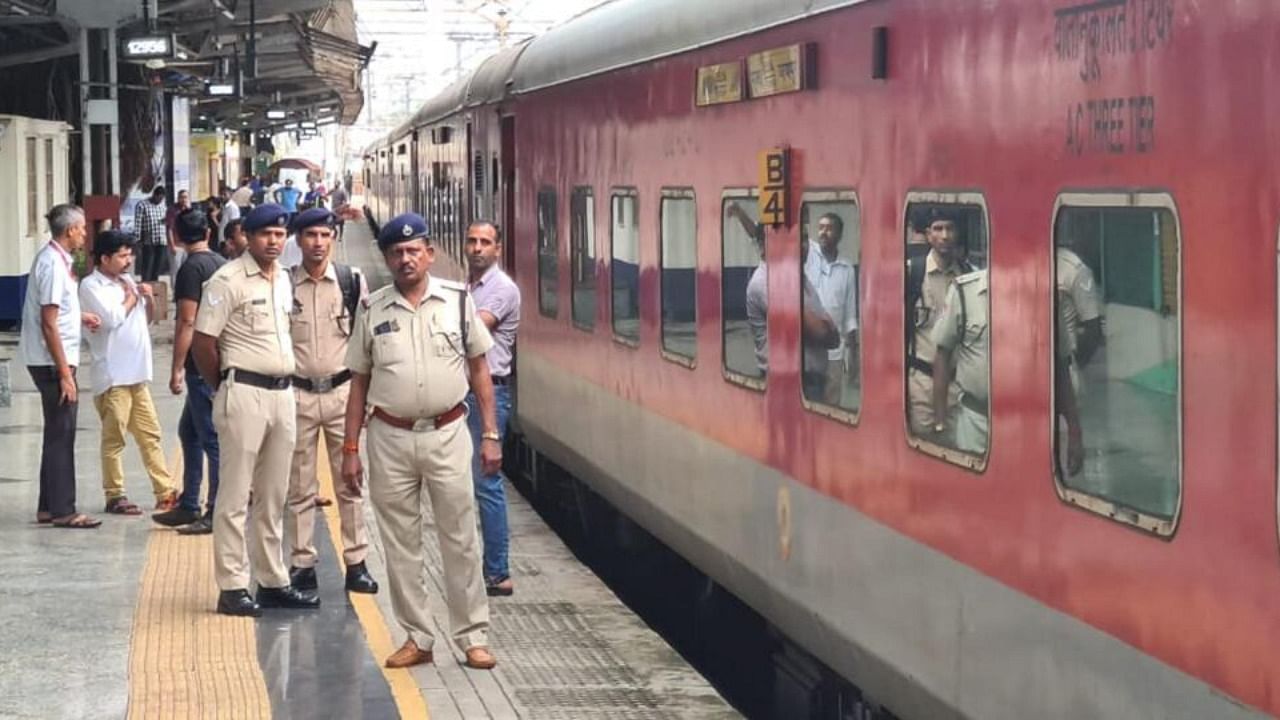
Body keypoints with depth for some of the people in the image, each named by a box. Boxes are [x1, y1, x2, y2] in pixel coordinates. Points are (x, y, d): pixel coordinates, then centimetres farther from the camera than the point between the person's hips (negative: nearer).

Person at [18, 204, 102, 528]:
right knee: (61, 435, -3)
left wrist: (80, 316, 13)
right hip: (52, 361, -10)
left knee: (59, 435, 15)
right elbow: (49, 324, -22)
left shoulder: (55, 259, 10)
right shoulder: (53, 264, -19)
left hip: (55, 360, 10)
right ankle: (62, 511, 3)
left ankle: (49, 507, 22)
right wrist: (64, 373, -21)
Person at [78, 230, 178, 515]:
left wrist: (149, 299, 1)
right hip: (112, 375, -8)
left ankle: (165, 492, 13)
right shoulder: (92, 286, -8)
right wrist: (131, 298, -5)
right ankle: (115, 496, 5)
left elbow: (148, 319, 21)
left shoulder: (127, 281, 15)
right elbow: (112, 318, -21)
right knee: (114, 438, -1)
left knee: (150, 434, 9)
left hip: (137, 373, 8)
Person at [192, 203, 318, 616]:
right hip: (244, 393, -7)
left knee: (273, 497, 13)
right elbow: (202, 342, -10)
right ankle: (232, 587, 0)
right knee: (235, 496, -3)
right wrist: (225, 389, -2)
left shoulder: (283, 280, 13)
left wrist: (284, 384, 13)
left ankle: (273, 581, 20)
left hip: (282, 393, 7)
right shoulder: (228, 280, -9)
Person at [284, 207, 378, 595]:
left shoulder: (352, 281, 2)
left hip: (342, 391, 0)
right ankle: (302, 563, 11)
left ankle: (356, 563, 7)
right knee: (300, 486, 4)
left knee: (350, 482, 2)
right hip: (297, 393, 0)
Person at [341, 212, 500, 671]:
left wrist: (490, 435, 2)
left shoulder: (457, 301, 1)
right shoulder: (372, 310, 3)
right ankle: (417, 638, 15)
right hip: (390, 438, 1)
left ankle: (473, 637, 9)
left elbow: (478, 367, 6)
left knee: (461, 541, 2)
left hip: (447, 433, -1)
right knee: (400, 544, 6)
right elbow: (359, 381, 7)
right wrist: (350, 448, 4)